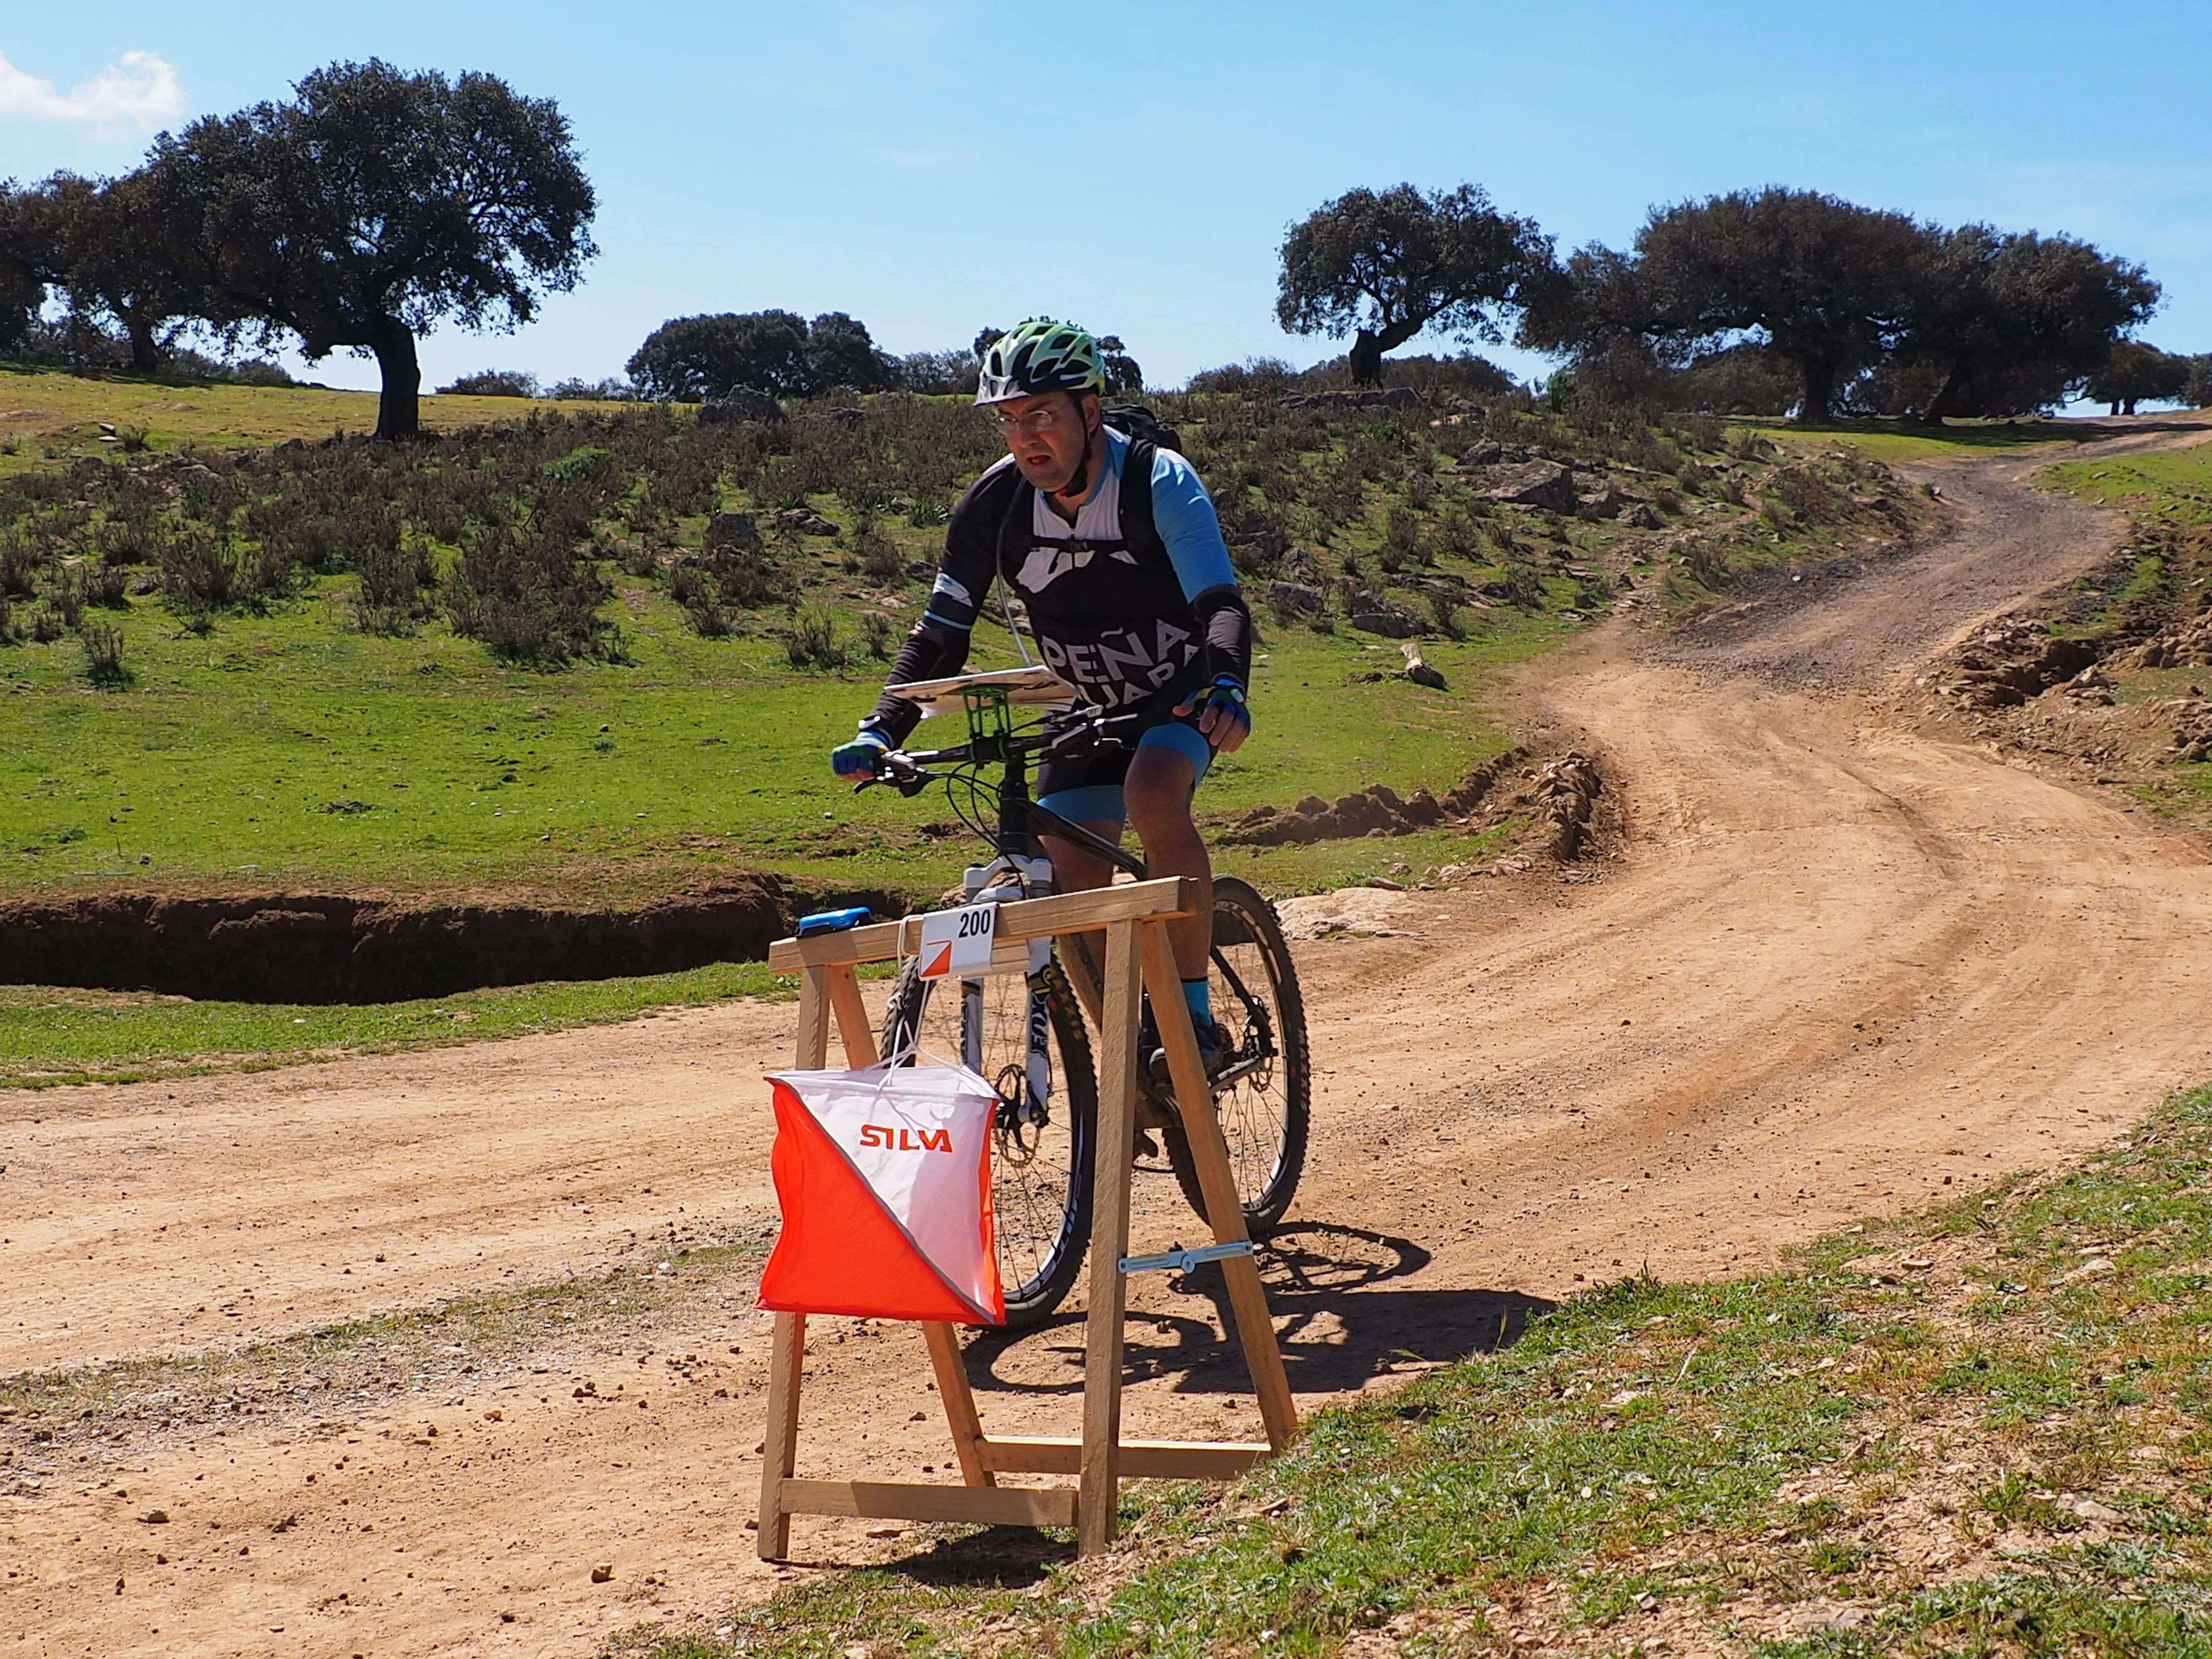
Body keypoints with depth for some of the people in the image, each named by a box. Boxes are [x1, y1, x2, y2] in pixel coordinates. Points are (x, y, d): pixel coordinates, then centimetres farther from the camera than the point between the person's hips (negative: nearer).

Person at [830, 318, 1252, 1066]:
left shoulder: (1158, 481, -25)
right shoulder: (995, 504, -15)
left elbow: (1220, 604, -34)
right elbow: (940, 634, -10)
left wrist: (1226, 689, -54)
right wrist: (880, 731, -23)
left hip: (1182, 689, -4)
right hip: (1091, 707, 4)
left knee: (1152, 794, -34)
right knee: (1071, 881, -8)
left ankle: (1195, 1013, -23)